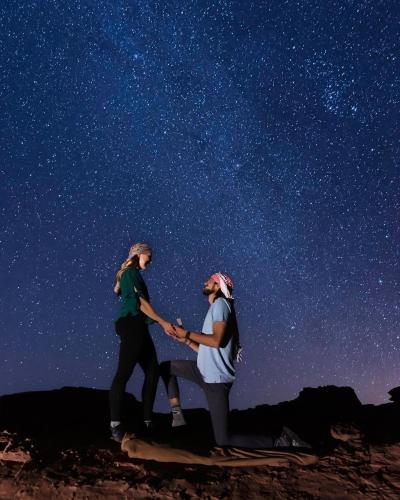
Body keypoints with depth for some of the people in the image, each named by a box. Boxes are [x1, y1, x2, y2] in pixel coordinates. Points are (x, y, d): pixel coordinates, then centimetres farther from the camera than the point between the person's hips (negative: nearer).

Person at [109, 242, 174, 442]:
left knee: (153, 372, 8)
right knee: (124, 373, -10)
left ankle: (147, 421, 13)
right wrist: (163, 322, -12)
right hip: (131, 326, -10)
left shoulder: (134, 274, 23)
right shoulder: (130, 273, -6)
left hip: (137, 327, 10)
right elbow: (141, 302, -12)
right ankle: (115, 426, -6)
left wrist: (162, 324, 18)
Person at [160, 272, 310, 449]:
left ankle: (280, 442, 2)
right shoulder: (215, 308, 17)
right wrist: (185, 340, 14)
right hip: (205, 373, 9)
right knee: (166, 367, 13)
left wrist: (187, 333, -13)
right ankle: (177, 415, 10)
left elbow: (216, 341, -24)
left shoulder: (220, 304, -10)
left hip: (216, 378, -9)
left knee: (224, 441, -5)